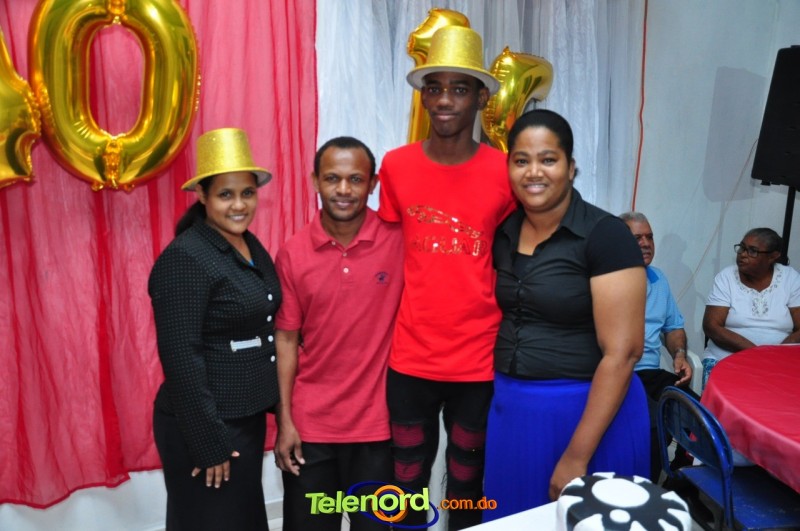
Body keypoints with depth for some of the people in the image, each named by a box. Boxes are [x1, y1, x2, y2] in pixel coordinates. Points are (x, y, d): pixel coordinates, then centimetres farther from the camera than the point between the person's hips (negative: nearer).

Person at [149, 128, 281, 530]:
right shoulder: (185, 258, -19)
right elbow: (181, 358, -21)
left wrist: (276, 405, 12)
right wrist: (208, 443, -19)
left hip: (247, 418, 8)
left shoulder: (252, 246, 6)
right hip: (205, 427, -8)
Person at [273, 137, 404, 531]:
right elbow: (287, 340, 0)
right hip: (309, 423, 1)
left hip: (376, 421, -1)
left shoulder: (399, 239, -9)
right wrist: (284, 420, -2)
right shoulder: (292, 253, -5)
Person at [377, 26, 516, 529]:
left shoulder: (505, 172, -7)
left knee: (468, 484, 17)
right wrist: (387, 332, 7)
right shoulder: (395, 165, -2)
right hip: (409, 357, 1)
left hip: (479, 360, -1)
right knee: (407, 483, 16)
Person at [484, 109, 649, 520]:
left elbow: (622, 352, -18)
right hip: (511, 407, 6)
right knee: (513, 519, 20)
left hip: (587, 411, -5)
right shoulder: (503, 233, 3)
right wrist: (502, 392, 7)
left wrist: (576, 457, -18)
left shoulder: (605, 235, -15)